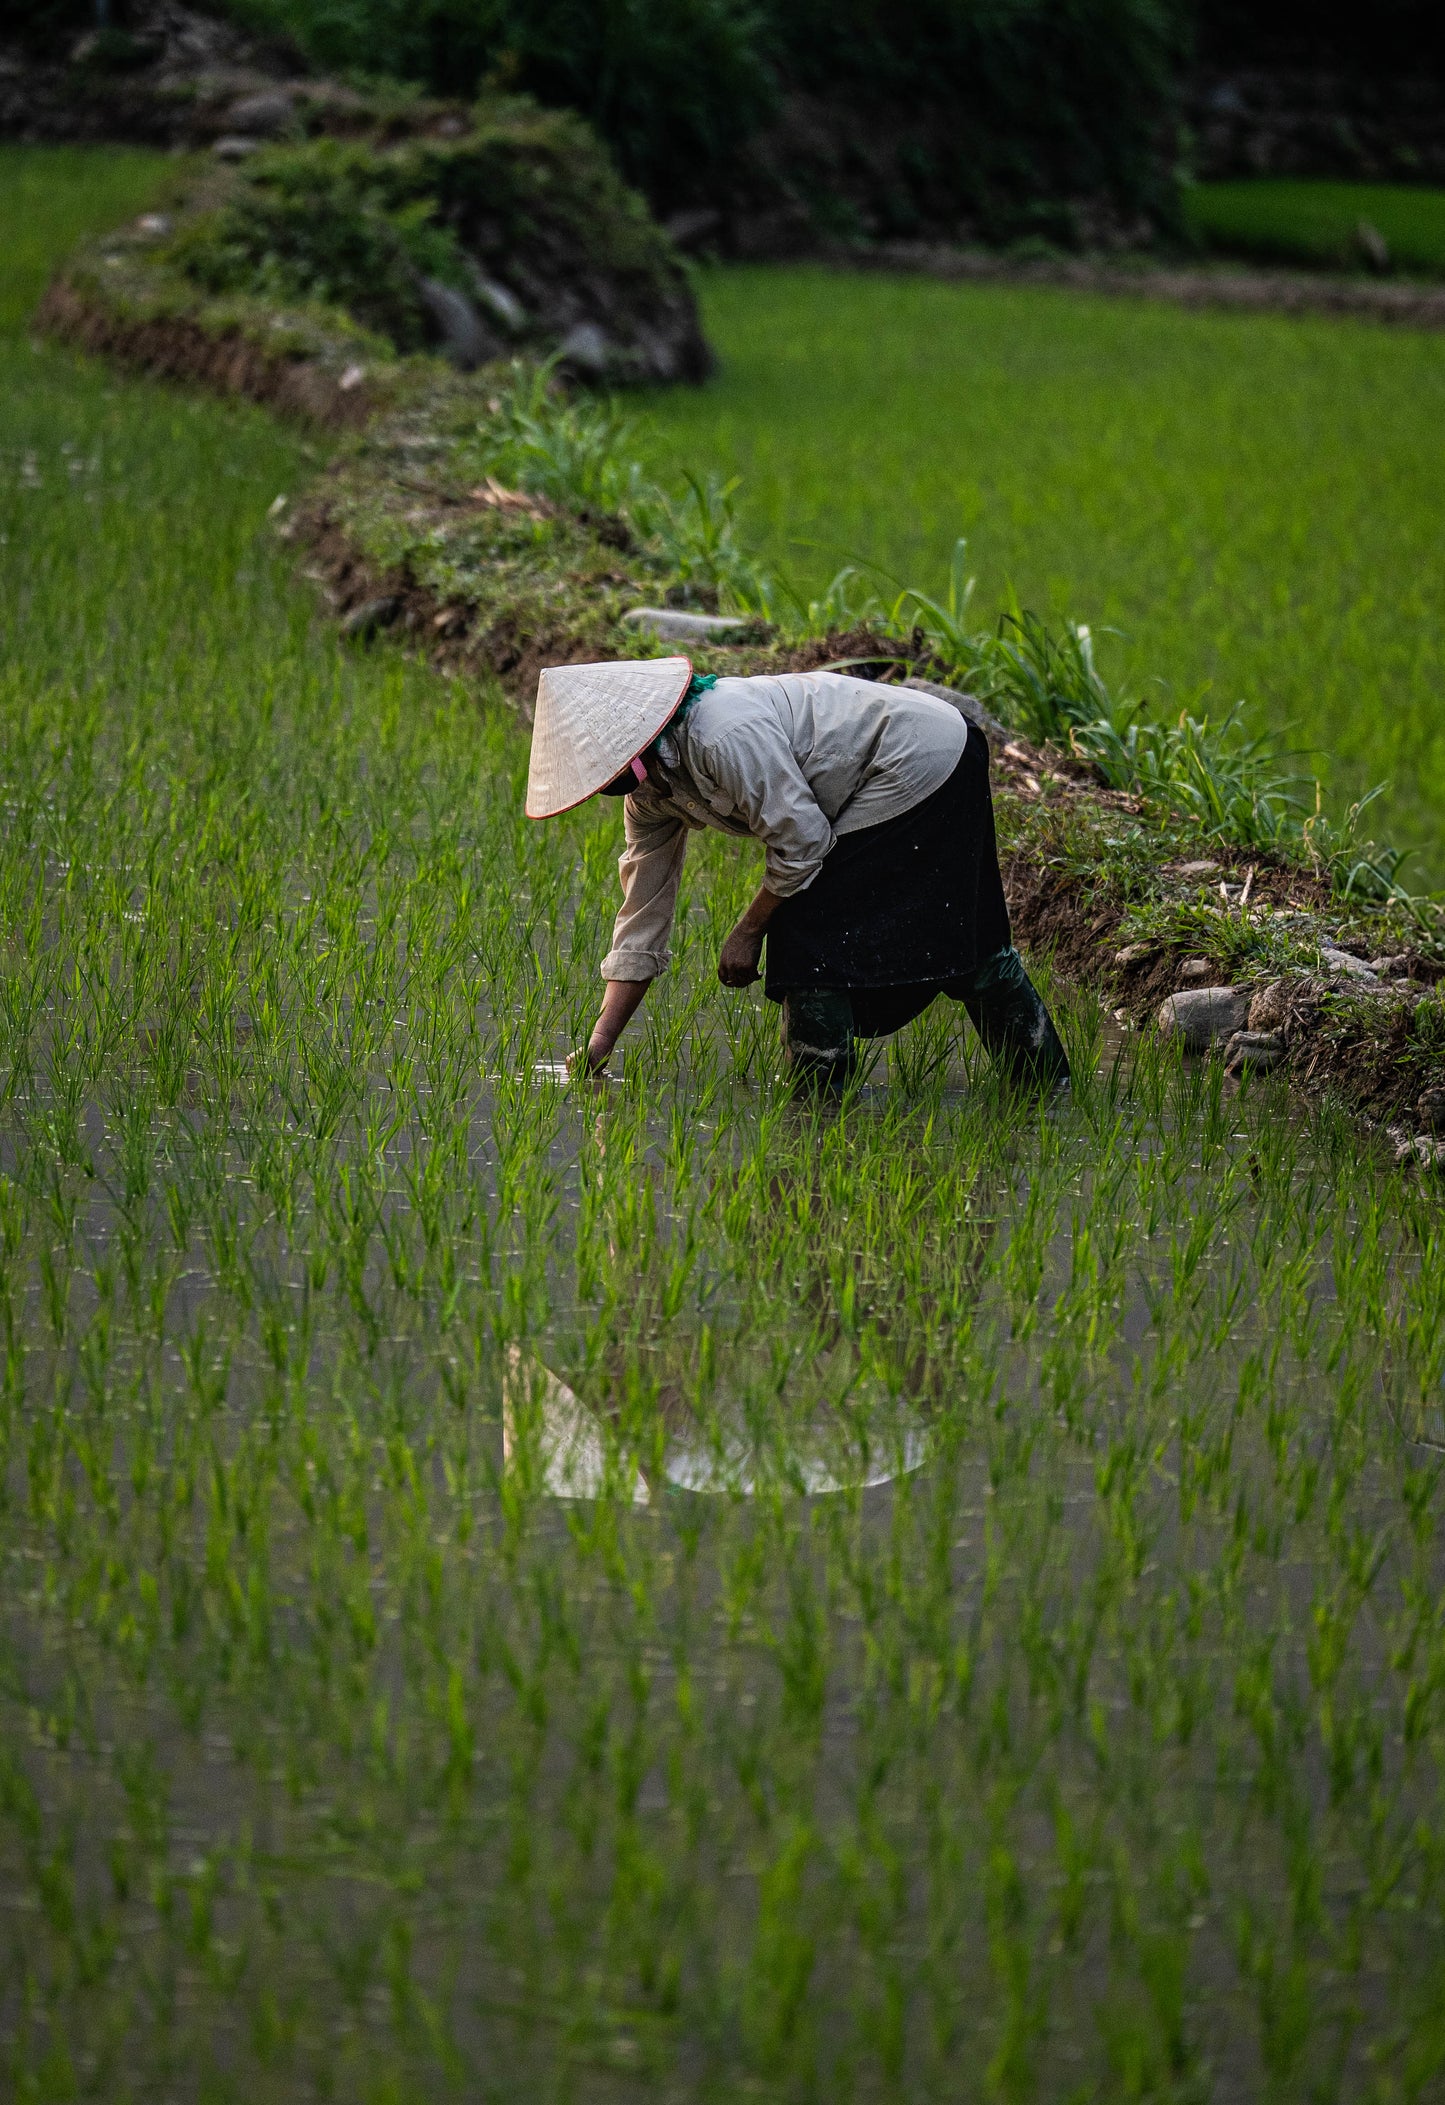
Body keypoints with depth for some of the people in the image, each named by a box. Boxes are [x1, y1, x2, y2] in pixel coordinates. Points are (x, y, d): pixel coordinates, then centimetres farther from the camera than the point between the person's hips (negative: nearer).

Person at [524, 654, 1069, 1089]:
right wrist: (600, 1042, 1)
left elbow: (801, 840, -23)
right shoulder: (649, 789, 0)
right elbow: (642, 919, 4)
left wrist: (748, 931, -12)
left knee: (807, 931, -10)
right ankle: (1044, 1081, 27)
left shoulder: (724, 738, -31)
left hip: (920, 762, -9)